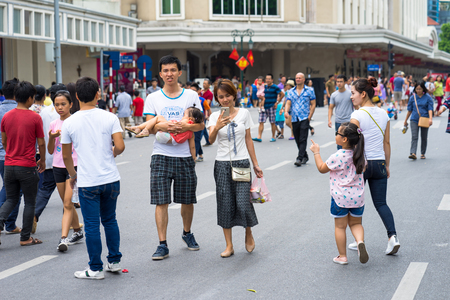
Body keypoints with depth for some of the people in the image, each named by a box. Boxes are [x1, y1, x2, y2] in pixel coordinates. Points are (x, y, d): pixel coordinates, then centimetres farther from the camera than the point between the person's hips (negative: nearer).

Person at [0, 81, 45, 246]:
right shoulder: (35, 117, -11)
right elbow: (41, 143, -7)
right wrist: (42, 161, 9)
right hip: (27, 167, -4)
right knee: (30, 202, 8)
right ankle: (25, 238, 12)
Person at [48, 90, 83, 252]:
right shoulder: (54, 124, 8)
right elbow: (50, 151, 8)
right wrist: (51, 137, -9)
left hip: (74, 166, -5)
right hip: (58, 167, 5)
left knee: (67, 203, -14)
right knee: (67, 204, 13)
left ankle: (64, 238, -19)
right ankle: (77, 233, 29)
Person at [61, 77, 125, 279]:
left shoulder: (69, 123, -4)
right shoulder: (110, 118, -4)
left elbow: (66, 156, 3)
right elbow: (120, 146, -11)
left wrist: (73, 175, 19)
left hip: (87, 183, -2)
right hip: (111, 179, 2)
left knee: (92, 226, 5)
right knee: (110, 220, 18)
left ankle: (95, 269, 12)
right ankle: (114, 262, 24)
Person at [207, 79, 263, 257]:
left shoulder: (244, 113, 3)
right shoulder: (215, 116, 1)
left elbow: (248, 140, 9)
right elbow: (211, 139, -15)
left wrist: (255, 164, 10)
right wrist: (217, 127, -36)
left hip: (242, 163, -1)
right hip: (222, 164, 1)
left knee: (243, 203, -9)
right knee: (225, 205, 3)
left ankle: (249, 235, 19)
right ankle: (229, 246, 14)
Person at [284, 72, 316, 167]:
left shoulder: (309, 90, 3)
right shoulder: (291, 92, 12)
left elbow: (313, 104, 2)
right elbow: (288, 103, 4)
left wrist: (310, 116, -8)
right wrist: (286, 111, -17)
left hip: (304, 118, -4)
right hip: (294, 119, 4)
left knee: (303, 139, -12)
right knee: (297, 140, 10)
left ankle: (299, 158, -16)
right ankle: (305, 156, 26)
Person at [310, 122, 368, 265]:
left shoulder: (338, 157, -19)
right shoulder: (359, 154, -2)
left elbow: (322, 168, -5)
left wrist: (316, 152, 6)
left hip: (340, 198, -5)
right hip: (358, 196, 5)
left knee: (340, 226, 10)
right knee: (356, 223, 19)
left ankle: (342, 256, 16)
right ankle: (360, 241, -10)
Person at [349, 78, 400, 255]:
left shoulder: (357, 116, -13)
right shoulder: (383, 114, 5)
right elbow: (387, 143, 10)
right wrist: (387, 166, 18)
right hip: (379, 163, 5)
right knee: (381, 203, 10)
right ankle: (392, 236, -8)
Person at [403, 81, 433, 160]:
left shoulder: (428, 97, -1)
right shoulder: (413, 97, 4)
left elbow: (430, 109, -7)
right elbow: (409, 110, 11)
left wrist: (430, 119, -22)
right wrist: (405, 120, 14)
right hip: (414, 120, 0)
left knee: (424, 138, 9)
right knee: (414, 137, -11)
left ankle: (423, 153, 21)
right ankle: (413, 153, -21)